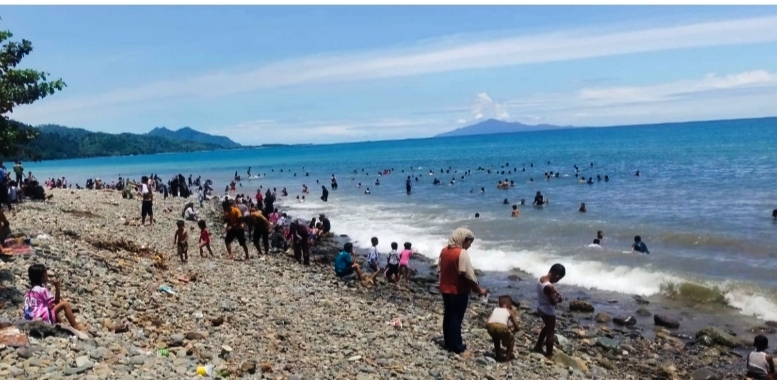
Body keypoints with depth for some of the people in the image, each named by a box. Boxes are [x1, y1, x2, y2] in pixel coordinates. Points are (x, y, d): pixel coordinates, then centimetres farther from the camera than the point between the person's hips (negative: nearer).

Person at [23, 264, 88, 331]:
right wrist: (57, 288, -10)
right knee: (65, 304, -11)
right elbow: (56, 302, -8)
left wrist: (58, 298, 13)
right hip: (42, 319, -10)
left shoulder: (31, 290, 15)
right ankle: (75, 326, -4)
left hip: (32, 319, 10)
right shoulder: (42, 290, -12)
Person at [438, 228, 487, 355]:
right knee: (456, 318, 1)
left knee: (448, 316, 15)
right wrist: (479, 289, -11)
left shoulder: (444, 251, 4)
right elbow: (469, 275, -21)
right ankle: (456, 347, 10)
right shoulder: (462, 253, -20)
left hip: (445, 289, 7)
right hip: (459, 291, -7)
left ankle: (448, 343, 24)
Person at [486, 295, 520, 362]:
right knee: (511, 339, 28)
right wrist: (511, 330, 47)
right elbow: (516, 327, 27)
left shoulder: (495, 309, 35)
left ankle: (498, 355, 36)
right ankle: (508, 357, 21)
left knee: (496, 338, 38)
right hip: (501, 326, -3)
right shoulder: (510, 311, 28)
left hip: (490, 325, 3)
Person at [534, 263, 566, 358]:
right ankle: (549, 355, 22)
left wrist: (554, 292, -2)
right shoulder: (549, 286, -33)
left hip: (540, 307, 9)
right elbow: (553, 302, -25)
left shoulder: (541, 279, -6)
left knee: (547, 327, 29)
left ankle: (538, 347, 40)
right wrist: (559, 298, -6)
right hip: (548, 311, -9)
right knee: (551, 332, 10)